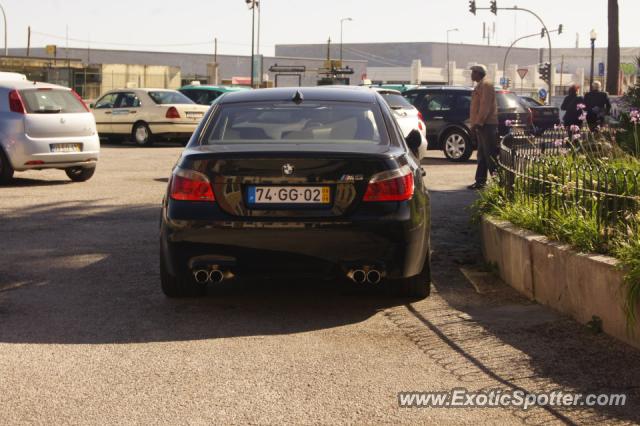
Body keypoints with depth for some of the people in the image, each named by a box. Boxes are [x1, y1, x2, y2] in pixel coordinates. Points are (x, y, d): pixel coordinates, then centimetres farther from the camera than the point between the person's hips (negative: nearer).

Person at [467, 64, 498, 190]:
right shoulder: (480, 86, 20)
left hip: (487, 125, -10)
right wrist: (475, 124, 19)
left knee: (490, 155, -10)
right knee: (482, 155, 12)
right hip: (482, 126, 10)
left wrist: (477, 123, -20)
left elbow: (485, 106, -19)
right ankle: (480, 181, 15)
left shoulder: (486, 85, -11)